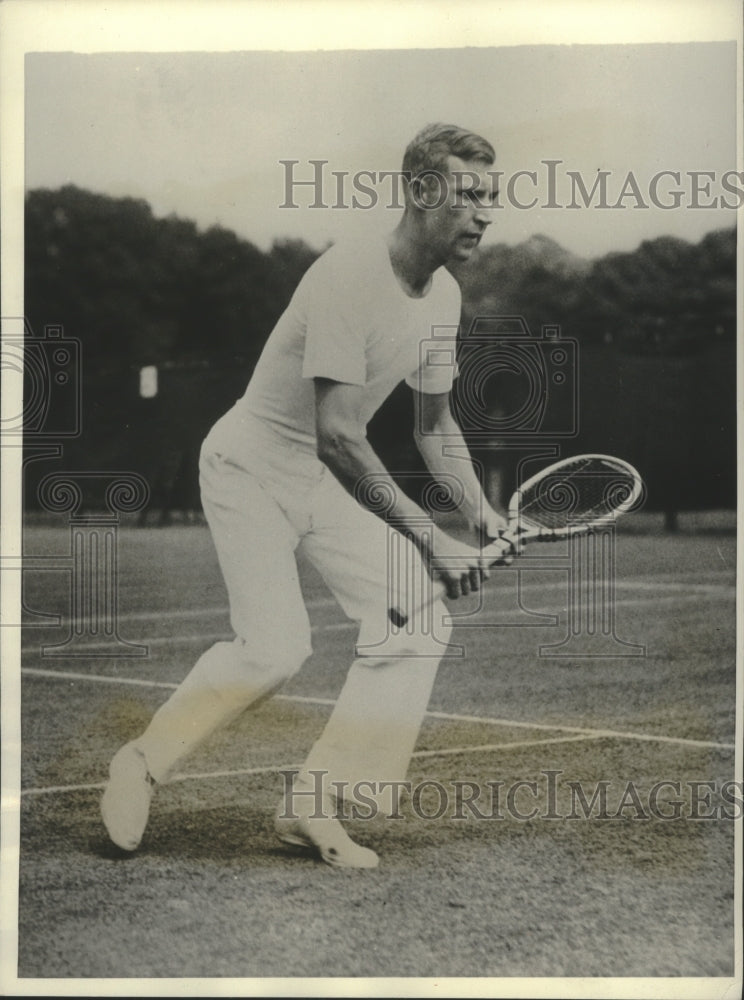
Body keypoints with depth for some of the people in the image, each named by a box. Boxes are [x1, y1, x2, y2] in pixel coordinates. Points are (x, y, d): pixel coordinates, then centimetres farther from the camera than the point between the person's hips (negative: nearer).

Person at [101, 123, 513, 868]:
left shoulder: (444, 294, -1)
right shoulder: (347, 276, -27)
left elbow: (433, 423, 11)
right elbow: (337, 434, -31)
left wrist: (479, 511, -5)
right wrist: (430, 541, -31)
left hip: (331, 478, 8)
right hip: (251, 468, -7)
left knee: (417, 618, -8)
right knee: (276, 648, -16)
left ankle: (312, 807, 2)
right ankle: (141, 763, 11)